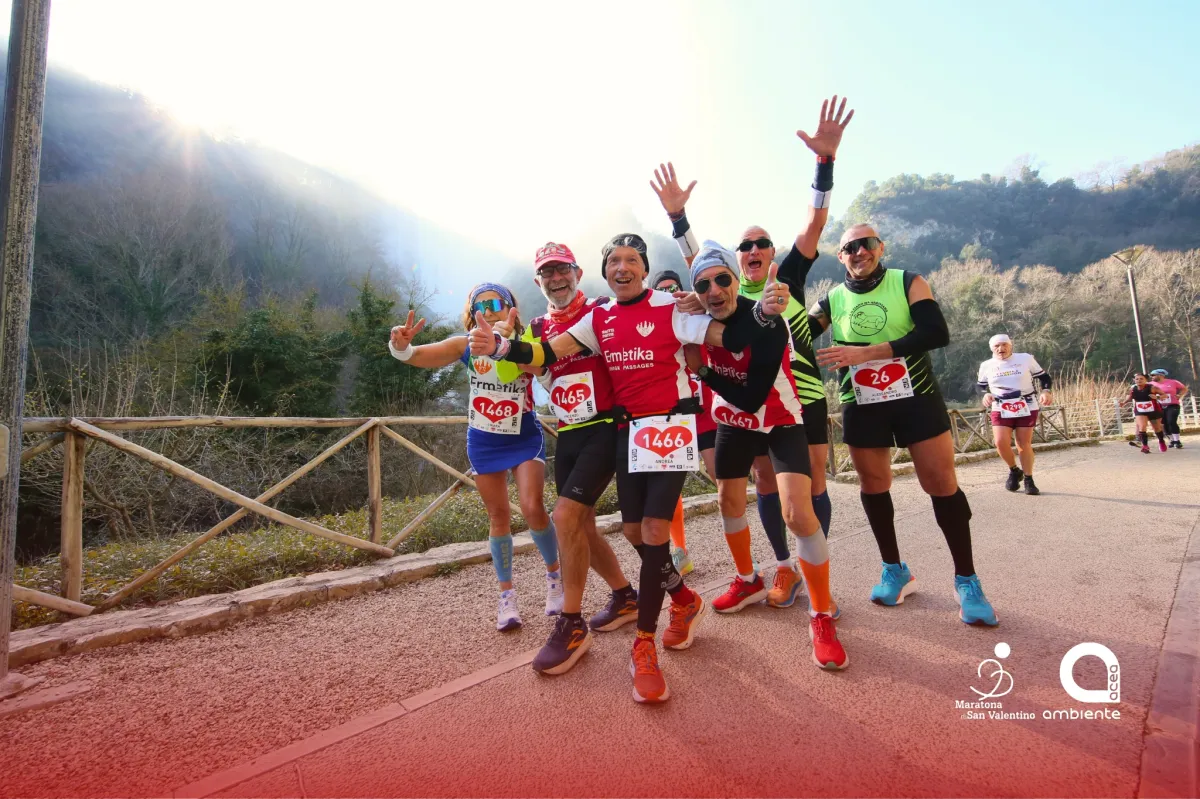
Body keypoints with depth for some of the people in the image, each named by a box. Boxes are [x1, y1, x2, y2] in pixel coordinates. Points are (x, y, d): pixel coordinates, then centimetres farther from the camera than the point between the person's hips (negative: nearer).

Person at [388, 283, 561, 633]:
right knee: (498, 516, 8)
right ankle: (507, 595, 21)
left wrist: (506, 342, -53)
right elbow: (420, 356, -20)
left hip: (525, 438, -2)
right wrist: (401, 346, -41)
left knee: (533, 508, -13)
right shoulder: (466, 345, -7)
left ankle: (554, 574, 14)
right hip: (484, 442, 3)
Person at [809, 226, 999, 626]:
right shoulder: (831, 301, 2)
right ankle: (895, 571, 27)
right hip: (862, 407, 2)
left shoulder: (909, 283, -4)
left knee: (942, 485, -1)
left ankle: (966, 580, 14)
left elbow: (936, 333, -18)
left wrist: (864, 353, -26)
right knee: (873, 487, 8)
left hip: (917, 398, -2)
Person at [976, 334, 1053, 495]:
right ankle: (1014, 471, 12)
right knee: (1001, 442, -15)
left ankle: (1029, 480, 15)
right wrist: (986, 394, -3)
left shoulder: (1026, 359, 1)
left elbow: (1043, 376, 9)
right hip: (1001, 410, 1)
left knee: (1024, 444, 1)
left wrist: (1046, 391, -9)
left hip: (1026, 408, -1)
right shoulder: (987, 366, 4)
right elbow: (981, 385, 18)